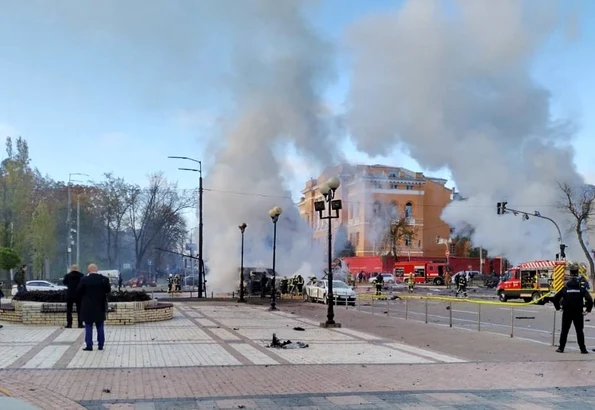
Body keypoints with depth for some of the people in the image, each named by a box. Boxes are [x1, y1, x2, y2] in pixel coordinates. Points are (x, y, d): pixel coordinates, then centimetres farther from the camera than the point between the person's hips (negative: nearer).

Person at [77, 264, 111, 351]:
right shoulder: (104, 279, -6)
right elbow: (108, 290, 2)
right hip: (100, 307, 2)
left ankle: (89, 345, 3)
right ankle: (100, 345, 12)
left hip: (88, 307, -2)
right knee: (100, 326, 10)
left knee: (88, 326, 4)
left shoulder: (84, 280, -11)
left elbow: (79, 292, -5)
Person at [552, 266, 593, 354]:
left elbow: (555, 298, -3)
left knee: (564, 330, 8)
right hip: (578, 313, 0)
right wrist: (588, 310, -4)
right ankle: (583, 349, 9)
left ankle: (561, 348, 8)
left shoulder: (565, 288, 0)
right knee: (579, 331, 8)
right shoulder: (581, 289, -4)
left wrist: (558, 308, 9)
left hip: (567, 313, 1)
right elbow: (589, 299, -14)